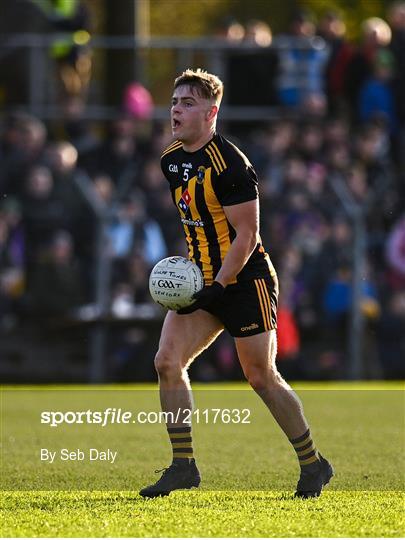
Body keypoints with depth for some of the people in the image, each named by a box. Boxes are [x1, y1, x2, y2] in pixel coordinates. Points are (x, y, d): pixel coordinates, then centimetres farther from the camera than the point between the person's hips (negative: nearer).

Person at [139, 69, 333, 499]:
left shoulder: (228, 164, -19)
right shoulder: (171, 160, 6)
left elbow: (247, 234, -19)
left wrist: (217, 286, -23)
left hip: (245, 281, -8)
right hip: (203, 280, 8)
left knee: (261, 377, -2)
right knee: (167, 361, -6)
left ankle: (313, 465, 14)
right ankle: (183, 467, -1)